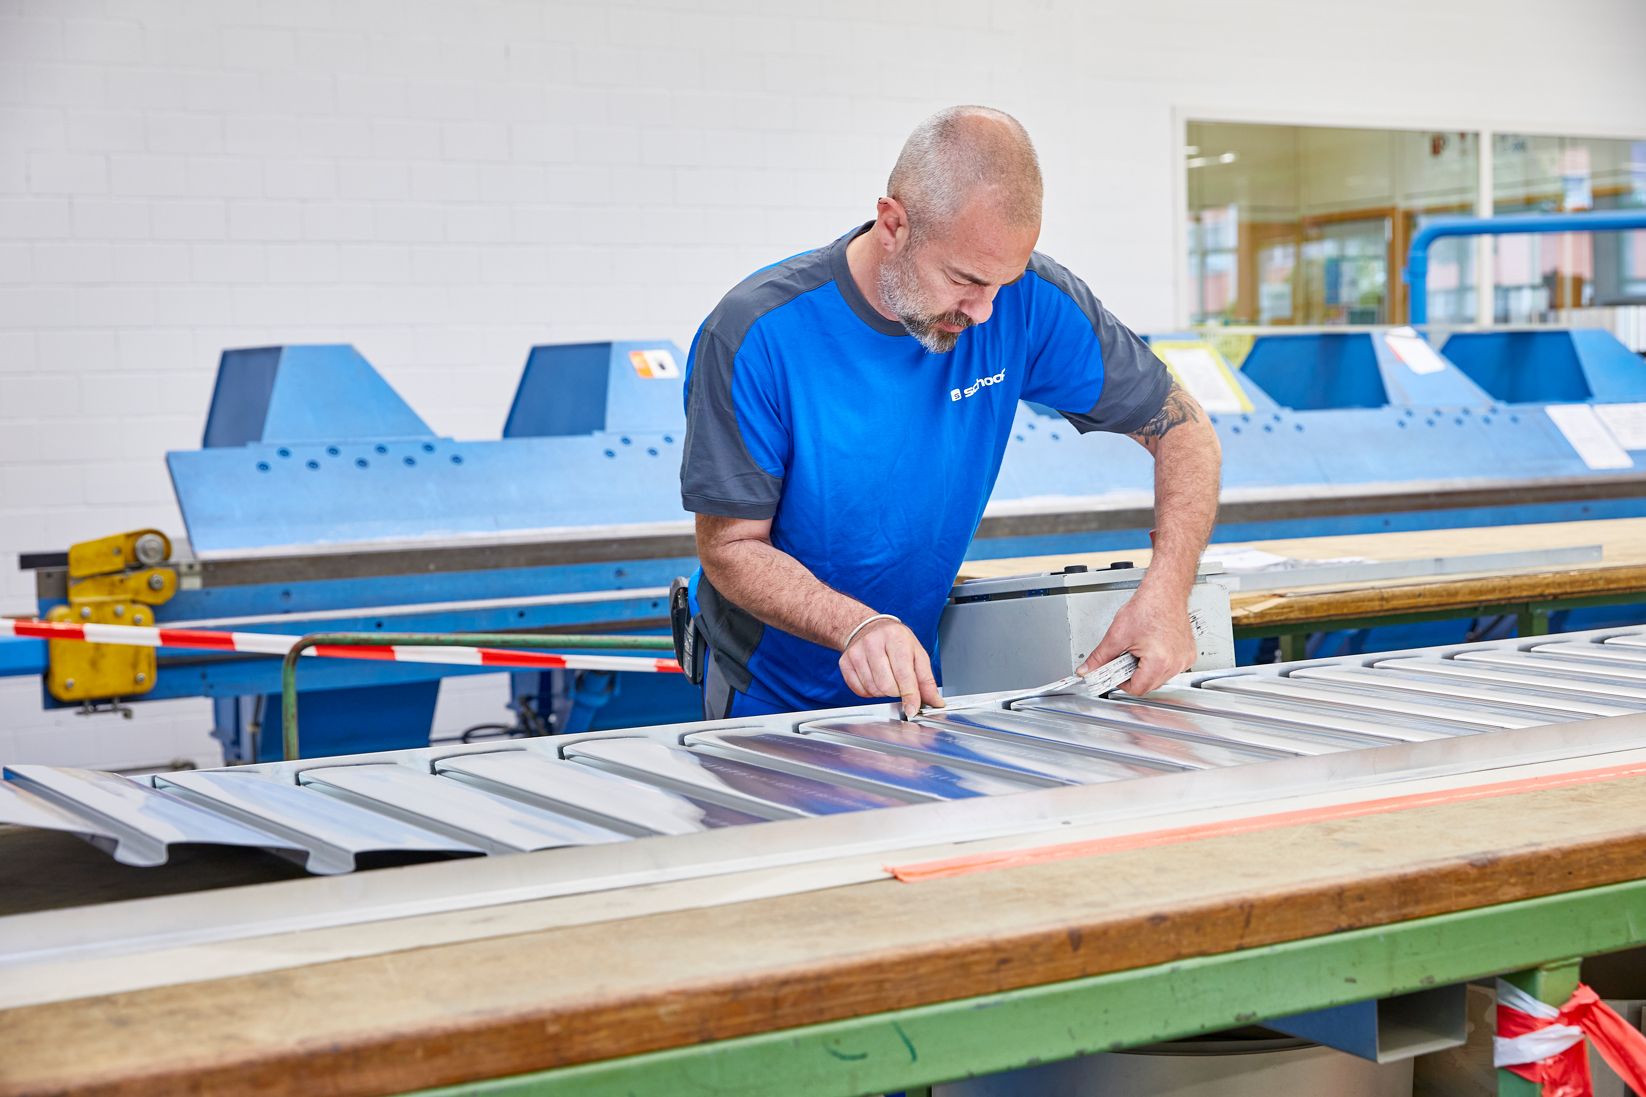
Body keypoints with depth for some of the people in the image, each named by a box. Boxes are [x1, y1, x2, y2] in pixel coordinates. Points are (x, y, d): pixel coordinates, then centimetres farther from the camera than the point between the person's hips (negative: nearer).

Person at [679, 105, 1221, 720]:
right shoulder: (756, 335, -23)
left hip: (924, 687, 1)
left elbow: (1183, 429, -5)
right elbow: (730, 547, -17)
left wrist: (1166, 593, -22)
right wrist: (858, 626, -35)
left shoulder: (1028, 301, -14)